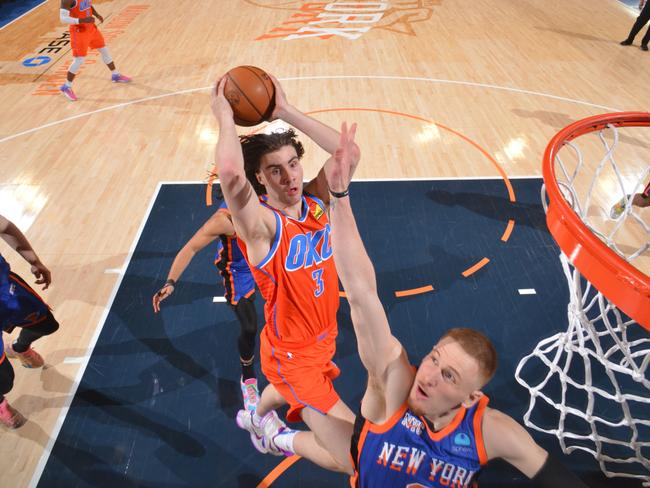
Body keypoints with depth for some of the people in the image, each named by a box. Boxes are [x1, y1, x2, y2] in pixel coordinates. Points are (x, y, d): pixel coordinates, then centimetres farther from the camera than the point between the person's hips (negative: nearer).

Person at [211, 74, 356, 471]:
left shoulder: (315, 201, -8)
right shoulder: (261, 224, -27)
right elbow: (231, 173, -47)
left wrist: (286, 111, -18)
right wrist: (226, 118, -30)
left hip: (324, 339, 7)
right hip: (292, 353, -7)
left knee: (286, 392, 37)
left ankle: (256, 419, 71)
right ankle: (275, 437, 21)